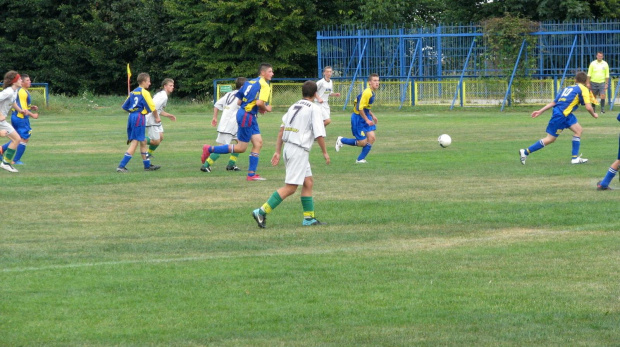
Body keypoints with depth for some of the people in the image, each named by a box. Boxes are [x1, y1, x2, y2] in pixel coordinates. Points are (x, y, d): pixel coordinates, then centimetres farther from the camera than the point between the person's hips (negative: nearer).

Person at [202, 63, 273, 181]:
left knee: (258, 142, 7)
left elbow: (239, 101, 15)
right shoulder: (264, 85, -13)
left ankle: (251, 174, 6)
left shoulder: (249, 82, 13)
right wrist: (266, 109, -4)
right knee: (241, 148, -1)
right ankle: (209, 149, 4)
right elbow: (259, 102, -26)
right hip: (246, 116, -10)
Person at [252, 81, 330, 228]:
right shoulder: (314, 108, -8)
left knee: (308, 182, 17)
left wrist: (278, 151, 15)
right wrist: (325, 152, 1)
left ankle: (309, 217, 18)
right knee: (290, 187, -8)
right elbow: (319, 134, -12)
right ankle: (262, 212, -15)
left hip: (289, 148, 8)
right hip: (299, 151, -8)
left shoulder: (294, 106, 13)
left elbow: (282, 130, 12)